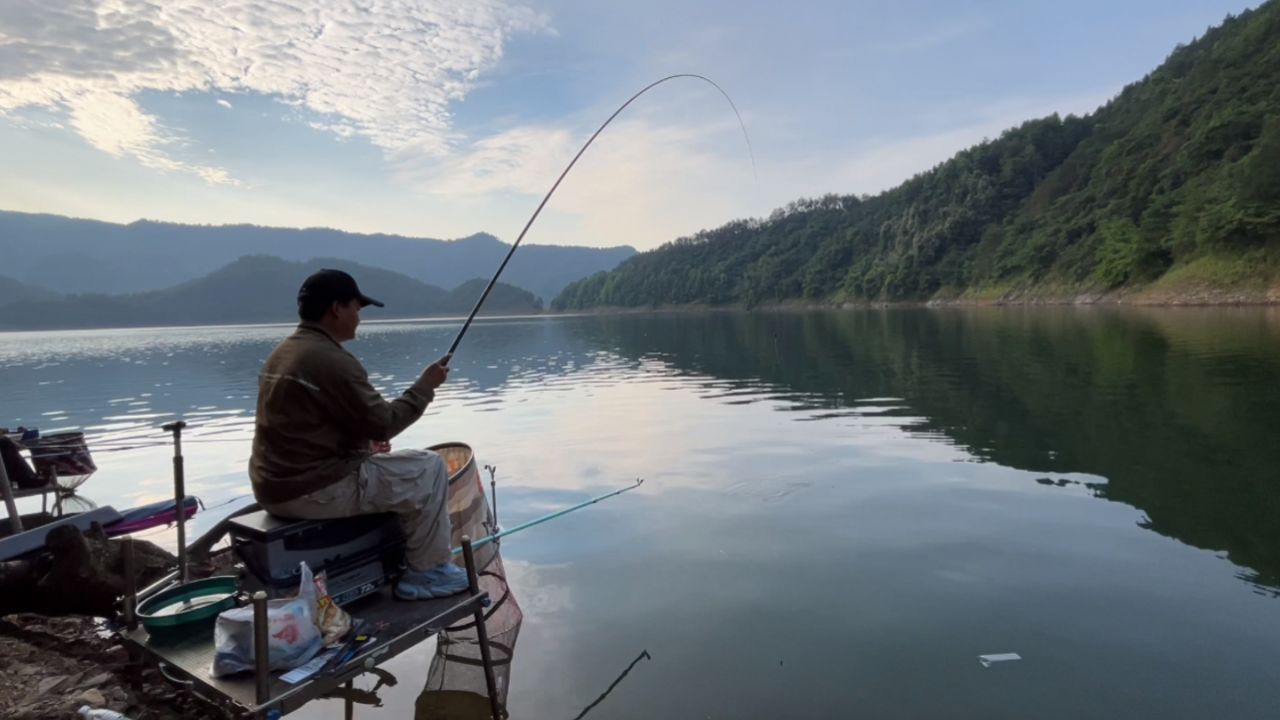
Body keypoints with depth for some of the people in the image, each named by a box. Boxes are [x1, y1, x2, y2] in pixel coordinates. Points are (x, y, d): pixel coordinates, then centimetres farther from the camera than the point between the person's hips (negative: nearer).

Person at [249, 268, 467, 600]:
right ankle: (428, 573, 10)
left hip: (275, 488, 10)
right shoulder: (333, 361, -20)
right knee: (428, 469, 0)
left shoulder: (281, 353, 11)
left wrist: (365, 436, 14)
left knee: (373, 463, 30)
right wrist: (425, 386, -3)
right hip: (314, 491, -10)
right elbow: (383, 424, -16)